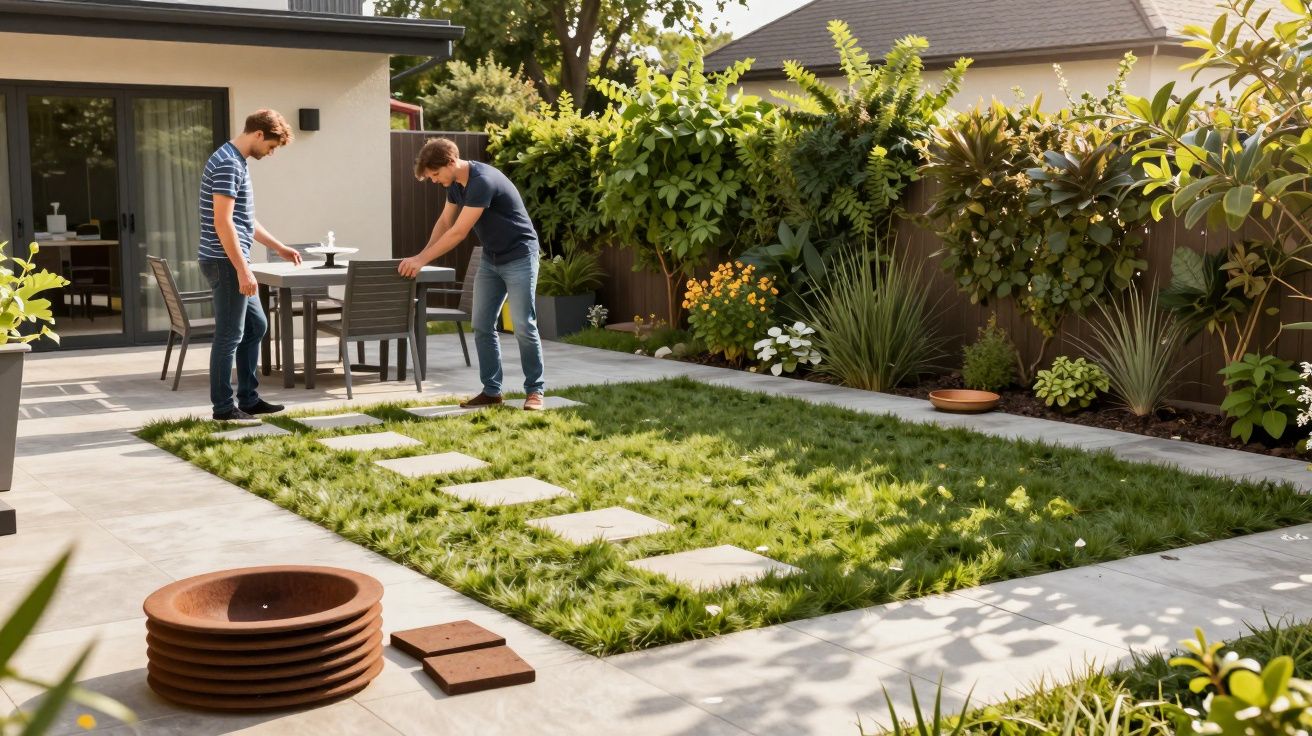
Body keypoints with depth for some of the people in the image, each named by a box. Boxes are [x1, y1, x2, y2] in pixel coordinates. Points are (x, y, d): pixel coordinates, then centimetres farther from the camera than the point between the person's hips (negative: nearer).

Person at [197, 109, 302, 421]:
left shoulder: (236, 163, 16)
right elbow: (222, 222, -23)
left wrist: (279, 247, 25)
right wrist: (243, 269, -23)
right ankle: (224, 407, 6)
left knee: (256, 325, 16)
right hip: (226, 263, -11)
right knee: (230, 335, -3)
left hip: (233, 263, 11)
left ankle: (249, 398, 23)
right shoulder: (227, 164, -17)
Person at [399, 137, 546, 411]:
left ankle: (535, 391, 3)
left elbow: (459, 232, -27)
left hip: (519, 256, -9)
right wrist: (423, 255, 0)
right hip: (491, 258, 9)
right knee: (482, 325, 4)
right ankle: (491, 390, 9)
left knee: (523, 326, -7)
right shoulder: (455, 183, 1)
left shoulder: (483, 181, -27)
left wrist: (423, 259, -22)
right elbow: (445, 221, 13)